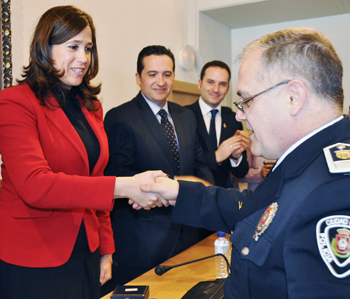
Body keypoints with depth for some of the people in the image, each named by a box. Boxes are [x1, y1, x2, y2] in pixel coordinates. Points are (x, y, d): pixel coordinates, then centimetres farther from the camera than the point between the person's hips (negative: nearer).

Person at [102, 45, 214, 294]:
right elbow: (119, 178, -17)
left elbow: (200, 164, 13)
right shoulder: (119, 118, -10)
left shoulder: (187, 116, 11)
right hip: (142, 239, -5)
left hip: (187, 232, 6)